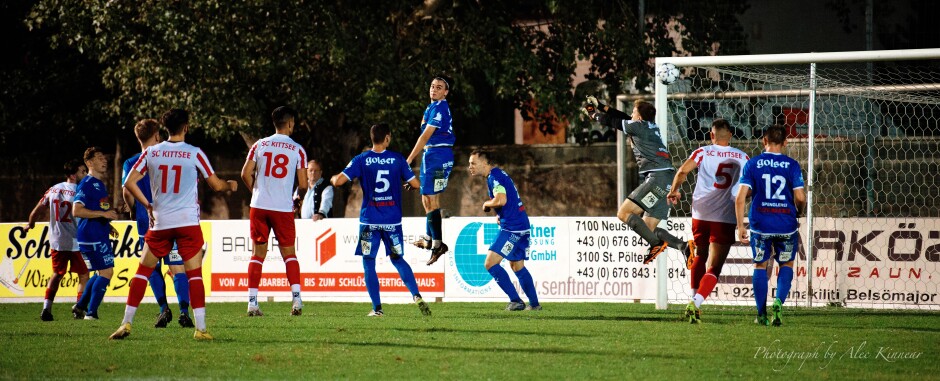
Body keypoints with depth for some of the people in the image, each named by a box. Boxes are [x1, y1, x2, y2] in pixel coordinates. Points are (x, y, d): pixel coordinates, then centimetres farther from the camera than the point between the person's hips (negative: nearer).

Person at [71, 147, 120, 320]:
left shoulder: (101, 185, 18)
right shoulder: (86, 184, -13)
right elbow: (77, 211, -21)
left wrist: (108, 226, 17)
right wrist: (103, 214, -22)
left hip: (100, 235, 10)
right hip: (91, 237, -10)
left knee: (101, 273, 16)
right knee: (106, 272, -11)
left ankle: (80, 306, 24)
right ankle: (91, 313, -8)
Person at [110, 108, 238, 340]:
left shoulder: (151, 153, 2)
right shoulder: (194, 154, -4)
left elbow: (129, 183, 1)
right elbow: (216, 185, 4)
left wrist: (147, 205, 12)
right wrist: (230, 185, 26)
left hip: (159, 223, 2)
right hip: (188, 222, -2)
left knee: (143, 270, 10)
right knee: (194, 274, 0)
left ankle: (126, 323, 5)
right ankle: (200, 328, -7)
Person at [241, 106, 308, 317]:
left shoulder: (259, 145, 4)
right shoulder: (297, 150, 0)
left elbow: (245, 174, -1)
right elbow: (303, 185, -1)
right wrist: (297, 199, 20)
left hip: (259, 205, 1)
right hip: (283, 208, -1)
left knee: (258, 253, 7)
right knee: (289, 253, 10)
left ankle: (252, 301, 1)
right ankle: (296, 297, -4)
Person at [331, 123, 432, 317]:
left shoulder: (361, 160, -4)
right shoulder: (397, 159, 0)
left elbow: (339, 181, -9)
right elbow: (415, 183, 3)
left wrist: (333, 178, 14)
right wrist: (407, 182, 26)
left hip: (369, 221, -2)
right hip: (393, 221, 2)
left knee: (368, 264, 7)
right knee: (398, 259, 16)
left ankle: (377, 308, 0)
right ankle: (416, 296, -2)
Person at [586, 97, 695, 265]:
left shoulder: (639, 126, -2)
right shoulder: (651, 127, 22)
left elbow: (613, 121, 9)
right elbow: (624, 119, 35)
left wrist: (595, 114, 28)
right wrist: (601, 106, 41)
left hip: (658, 177, -9)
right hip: (666, 181, 9)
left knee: (624, 213, -11)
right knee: (648, 227, 9)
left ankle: (657, 244, -21)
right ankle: (684, 246, -8)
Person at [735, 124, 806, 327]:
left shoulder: (752, 164, -1)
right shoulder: (792, 165, -2)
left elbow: (740, 198, -6)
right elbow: (800, 197, -7)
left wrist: (740, 226, 1)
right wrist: (798, 211, 16)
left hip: (760, 224, 0)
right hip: (786, 224, 0)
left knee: (760, 265, 15)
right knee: (786, 264, 18)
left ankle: (761, 315, 13)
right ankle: (779, 301, -5)